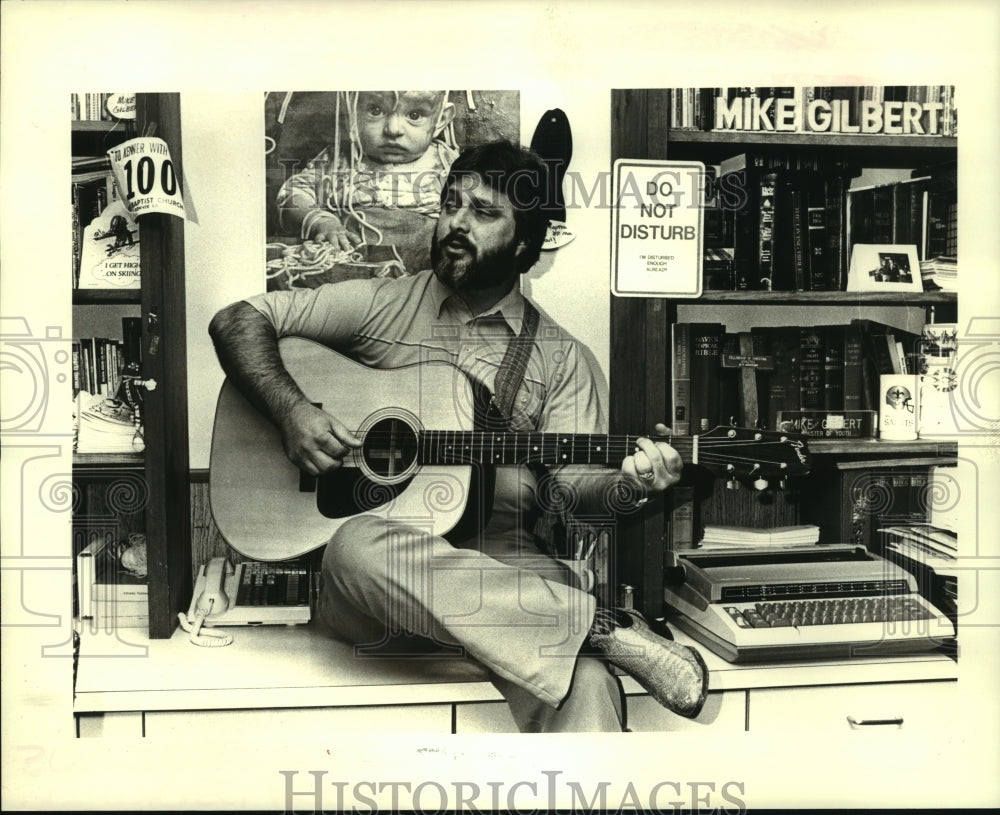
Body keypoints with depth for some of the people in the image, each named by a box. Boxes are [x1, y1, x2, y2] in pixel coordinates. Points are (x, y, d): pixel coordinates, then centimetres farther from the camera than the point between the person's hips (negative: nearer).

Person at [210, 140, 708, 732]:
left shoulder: (558, 358, 11)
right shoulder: (382, 305, 8)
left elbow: (576, 479, 4)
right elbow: (237, 321, 8)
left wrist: (629, 486, -19)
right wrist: (292, 411, -9)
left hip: (499, 556, -1)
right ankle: (609, 630, -30)